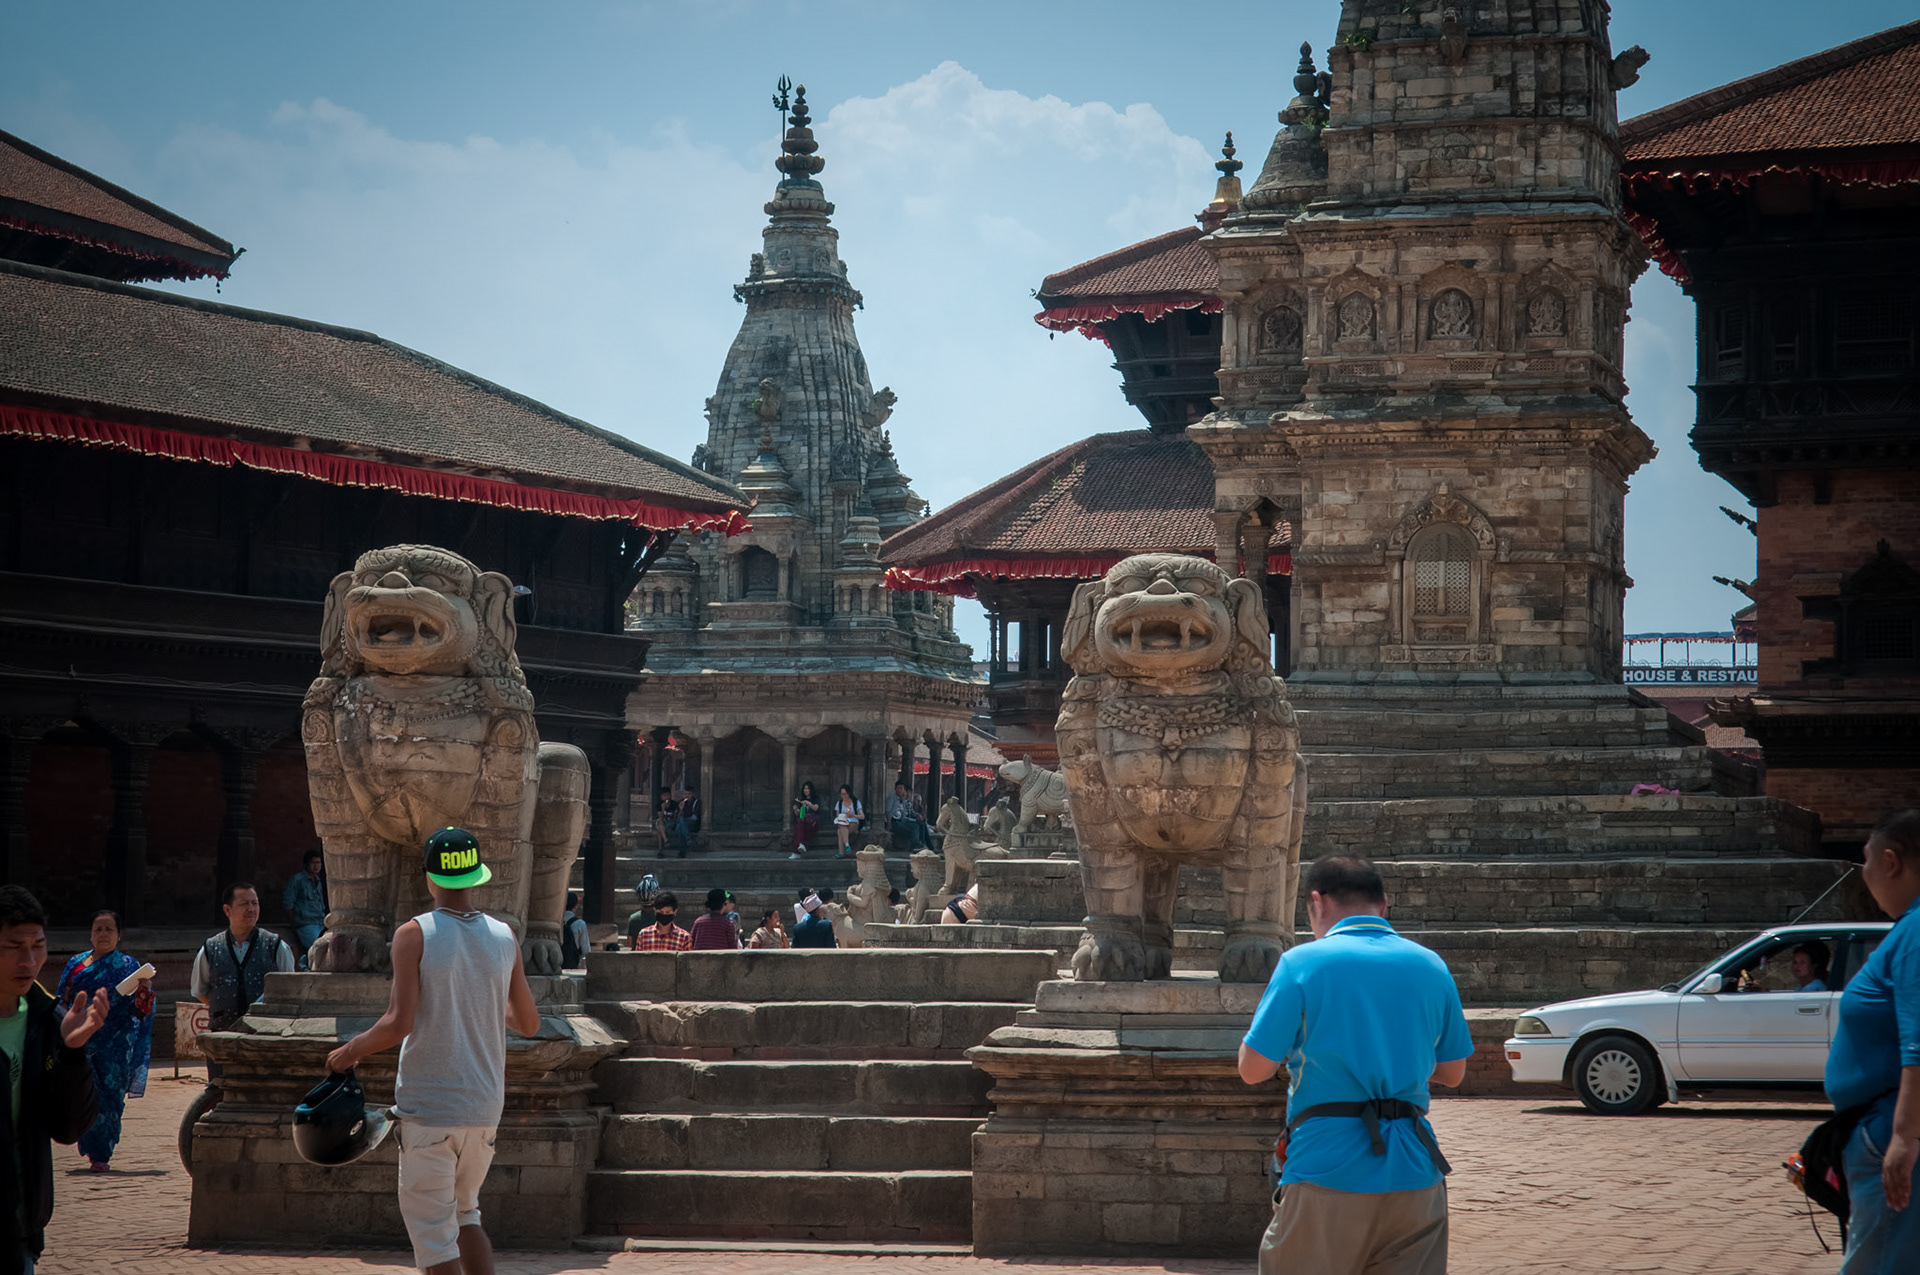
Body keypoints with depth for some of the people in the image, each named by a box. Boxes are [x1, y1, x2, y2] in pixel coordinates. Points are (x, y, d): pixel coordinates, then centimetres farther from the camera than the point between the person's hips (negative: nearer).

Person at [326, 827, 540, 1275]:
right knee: (464, 1214, 22)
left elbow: (399, 1024, -17)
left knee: (432, 1229, 0)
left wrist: (350, 1051, -1)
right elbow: (529, 1024, 13)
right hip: (485, 1105, 5)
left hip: (428, 1105, -5)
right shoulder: (504, 939, 4)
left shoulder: (414, 935, -9)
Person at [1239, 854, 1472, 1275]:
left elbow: (1253, 1069, -4)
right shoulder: (1432, 967, 10)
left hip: (1328, 1174, -4)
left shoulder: (1303, 962, -4)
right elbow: (1452, 1073, 18)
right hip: (1415, 1176, 4)